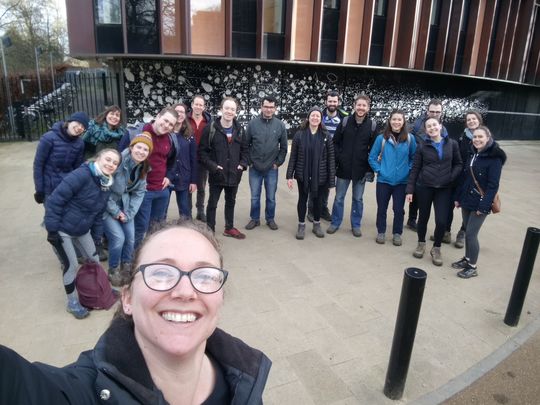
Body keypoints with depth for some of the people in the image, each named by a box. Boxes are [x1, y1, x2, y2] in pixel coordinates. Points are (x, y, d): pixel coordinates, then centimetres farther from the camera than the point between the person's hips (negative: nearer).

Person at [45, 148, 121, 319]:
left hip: (82, 230, 8)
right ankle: (72, 303, 23)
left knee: (94, 259, 14)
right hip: (61, 230, -7)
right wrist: (52, 230, -24)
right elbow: (54, 200, -27)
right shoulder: (81, 175, -28)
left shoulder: (107, 184, -1)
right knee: (71, 267, 1)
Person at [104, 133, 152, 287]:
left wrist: (129, 213, -10)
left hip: (124, 206, 6)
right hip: (107, 206, -6)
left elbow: (139, 192, 0)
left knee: (130, 238, 1)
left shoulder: (142, 168, -3)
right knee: (118, 238, -13)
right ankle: (113, 270, 12)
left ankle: (126, 266, 26)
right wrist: (115, 211, -17)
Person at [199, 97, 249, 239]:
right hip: (216, 174, -4)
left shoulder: (240, 129, 5)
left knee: (231, 202, 18)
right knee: (212, 203, 7)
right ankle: (210, 230, 19)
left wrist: (242, 164, -4)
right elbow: (202, 151, -7)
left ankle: (229, 228, 33)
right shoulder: (210, 128, -7)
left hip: (234, 174, 4)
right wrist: (212, 166, -17)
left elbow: (245, 149, 12)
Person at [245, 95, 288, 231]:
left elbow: (284, 147, 4)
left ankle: (270, 219, 28)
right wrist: (249, 161, -2)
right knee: (255, 197, 10)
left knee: (271, 198, 11)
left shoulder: (280, 125, -3)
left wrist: (278, 162, -1)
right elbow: (246, 144, 2)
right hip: (255, 168, 0)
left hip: (271, 169, 0)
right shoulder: (253, 123, -5)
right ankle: (255, 219, 27)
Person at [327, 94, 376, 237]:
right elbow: (335, 143, 2)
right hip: (343, 168, 1)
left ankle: (356, 225, 25)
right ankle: (335, 223, 24)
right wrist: (336, 161, -6)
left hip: (361, 170, 0)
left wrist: (370, 169, -5)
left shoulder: (372, 125, -3)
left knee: (358, 198, 11)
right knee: (339, 197, 9)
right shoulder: (345, 122, -2)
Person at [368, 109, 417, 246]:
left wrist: (409, 170, -2)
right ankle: (381, 232, 27)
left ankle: (397, 233, 25)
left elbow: (414, 157, 8)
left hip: (402, 181, 0)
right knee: (382, 208, 10)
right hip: (383, 180, 0)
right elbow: (372, 157, 0)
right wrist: (379, 170, -7)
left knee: (398, 209, 8)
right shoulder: (381, 138, -6)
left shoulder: (409, 138, -3)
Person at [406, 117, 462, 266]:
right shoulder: (423, 147, -1)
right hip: (424, 187, 0)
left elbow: (458, 164, 8)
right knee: (423, 217, 10)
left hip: (444, 188, 0)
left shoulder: (452, 144, 1)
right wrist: (410, 189, -3)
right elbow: (415, 169, 0)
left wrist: (451, 177, -10)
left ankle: (436, 248, 18)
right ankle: (421, 243, 33)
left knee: (441, 221, -4)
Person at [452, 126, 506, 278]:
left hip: (480, 203, -7)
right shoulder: (474, 155, 9)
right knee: (468, 232, 14)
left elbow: (493, 185, -17)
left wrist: (484, 206, -20)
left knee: (471, 234, -4)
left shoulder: (495, 158, -13)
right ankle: (467, 259, 29)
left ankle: (473, 267, 10)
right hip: (467, 200, 7)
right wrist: (458, 197, 12)